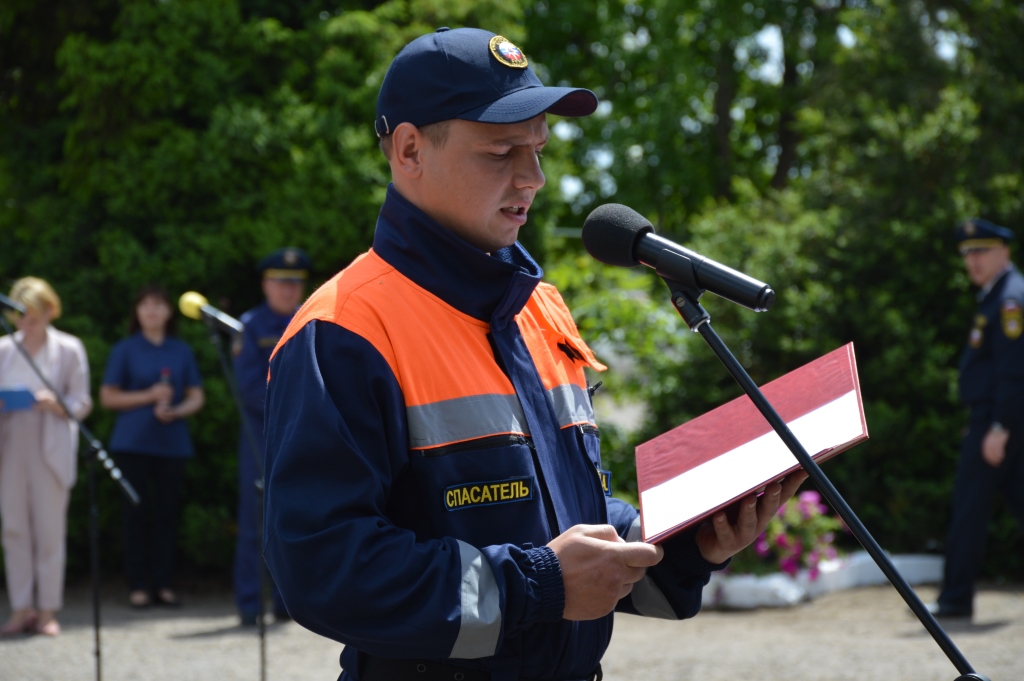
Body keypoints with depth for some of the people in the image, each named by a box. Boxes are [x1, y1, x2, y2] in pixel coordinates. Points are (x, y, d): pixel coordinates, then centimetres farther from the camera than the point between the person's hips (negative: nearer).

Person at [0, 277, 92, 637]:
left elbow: (82, 404, 2)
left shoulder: (68, 349, 3)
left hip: (50, 449, -3)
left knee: (50, 531, -2)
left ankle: (47, 611, 5)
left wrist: (55, 404, -17)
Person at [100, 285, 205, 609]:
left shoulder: (181, 351, 11)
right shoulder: (125, 350, 5)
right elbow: (108, 397, 2)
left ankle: (164, 584, 5)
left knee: (167, 511, 0)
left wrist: (177, 411, -11)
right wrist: (149, 396, -10)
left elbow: (196, 397, 10)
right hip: (134, 443, -2)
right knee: (137, 511, -3)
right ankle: (138, 585, 0)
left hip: (172, 443, 2)